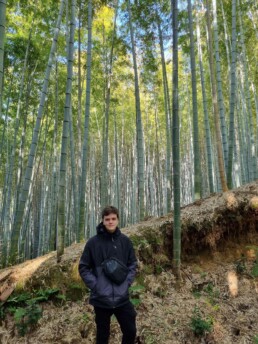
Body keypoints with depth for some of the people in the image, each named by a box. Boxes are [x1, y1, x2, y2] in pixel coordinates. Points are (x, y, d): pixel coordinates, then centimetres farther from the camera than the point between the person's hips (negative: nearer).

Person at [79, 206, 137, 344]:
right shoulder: (93, 242, -10)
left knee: (130, 331, 12)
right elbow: (83, 267, -4)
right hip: (101, 299, -2)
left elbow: (133, 264, 7)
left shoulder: (125, 241, -2)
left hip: (122, 297, 2)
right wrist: (94, 285, -11)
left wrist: (127, 282, -4)